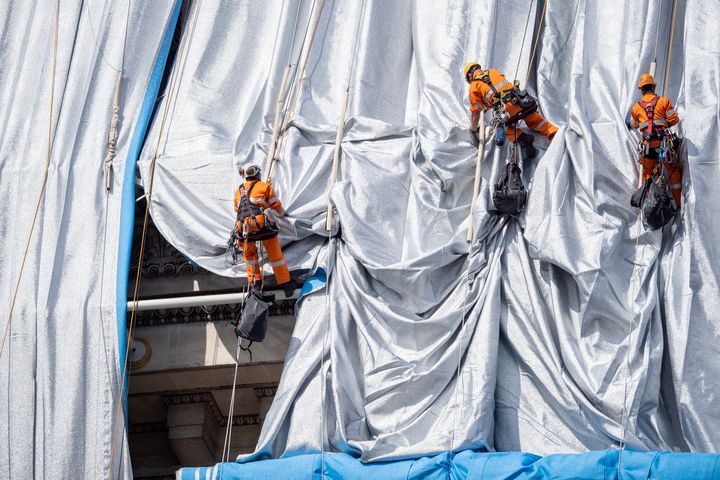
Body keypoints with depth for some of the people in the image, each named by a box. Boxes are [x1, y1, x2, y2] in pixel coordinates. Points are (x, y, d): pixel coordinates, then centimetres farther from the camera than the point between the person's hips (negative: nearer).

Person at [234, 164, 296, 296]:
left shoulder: (239, 190, 26)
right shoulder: (265, 186, 14)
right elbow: (276, 206, 15)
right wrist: (283, 213, 36)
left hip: (242, 225, 3)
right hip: (261, 222, -3)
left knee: (249, 253, 24)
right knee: (275, 253, 5)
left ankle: (255, 281, 17)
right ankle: (285, 283, 6)